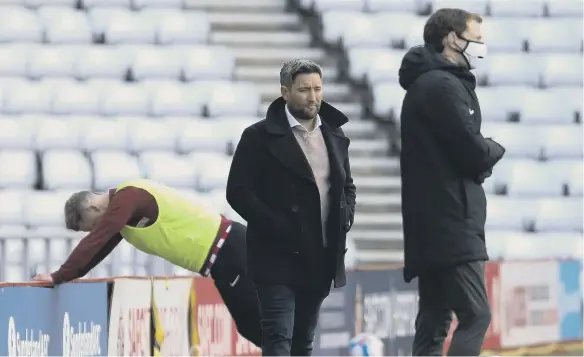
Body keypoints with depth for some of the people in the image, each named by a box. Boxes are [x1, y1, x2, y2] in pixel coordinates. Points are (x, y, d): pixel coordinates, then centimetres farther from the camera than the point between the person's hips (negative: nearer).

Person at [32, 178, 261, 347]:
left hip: (228, 249, -10)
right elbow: (99, 249, 19)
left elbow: (93, 243, -21)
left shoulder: (127, 199, -18)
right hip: (225, 252, 10)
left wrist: (58, 277, -17)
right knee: (251, 326, 10)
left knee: (261, 320, -9)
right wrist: (65, 276, 13)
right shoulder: (122, 203, 13)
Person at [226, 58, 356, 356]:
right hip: (278, 259, -6)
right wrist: (279, 229, -15)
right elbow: (238, 192, -9)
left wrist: (345, 219, 4)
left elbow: (347, 187, 24)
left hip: (320, 260, 6)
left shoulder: (335, 136, 13)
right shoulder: (260, 137, -5)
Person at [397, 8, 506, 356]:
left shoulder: (427, 84, 21)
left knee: (434, 322, 8)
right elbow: (474, 152, -17)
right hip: (452, 225, -10)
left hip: (431, 227, 10)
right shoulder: (443, 86, -12)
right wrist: (495, 150, 3)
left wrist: (483, 154, 0)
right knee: (476, 316, -14)